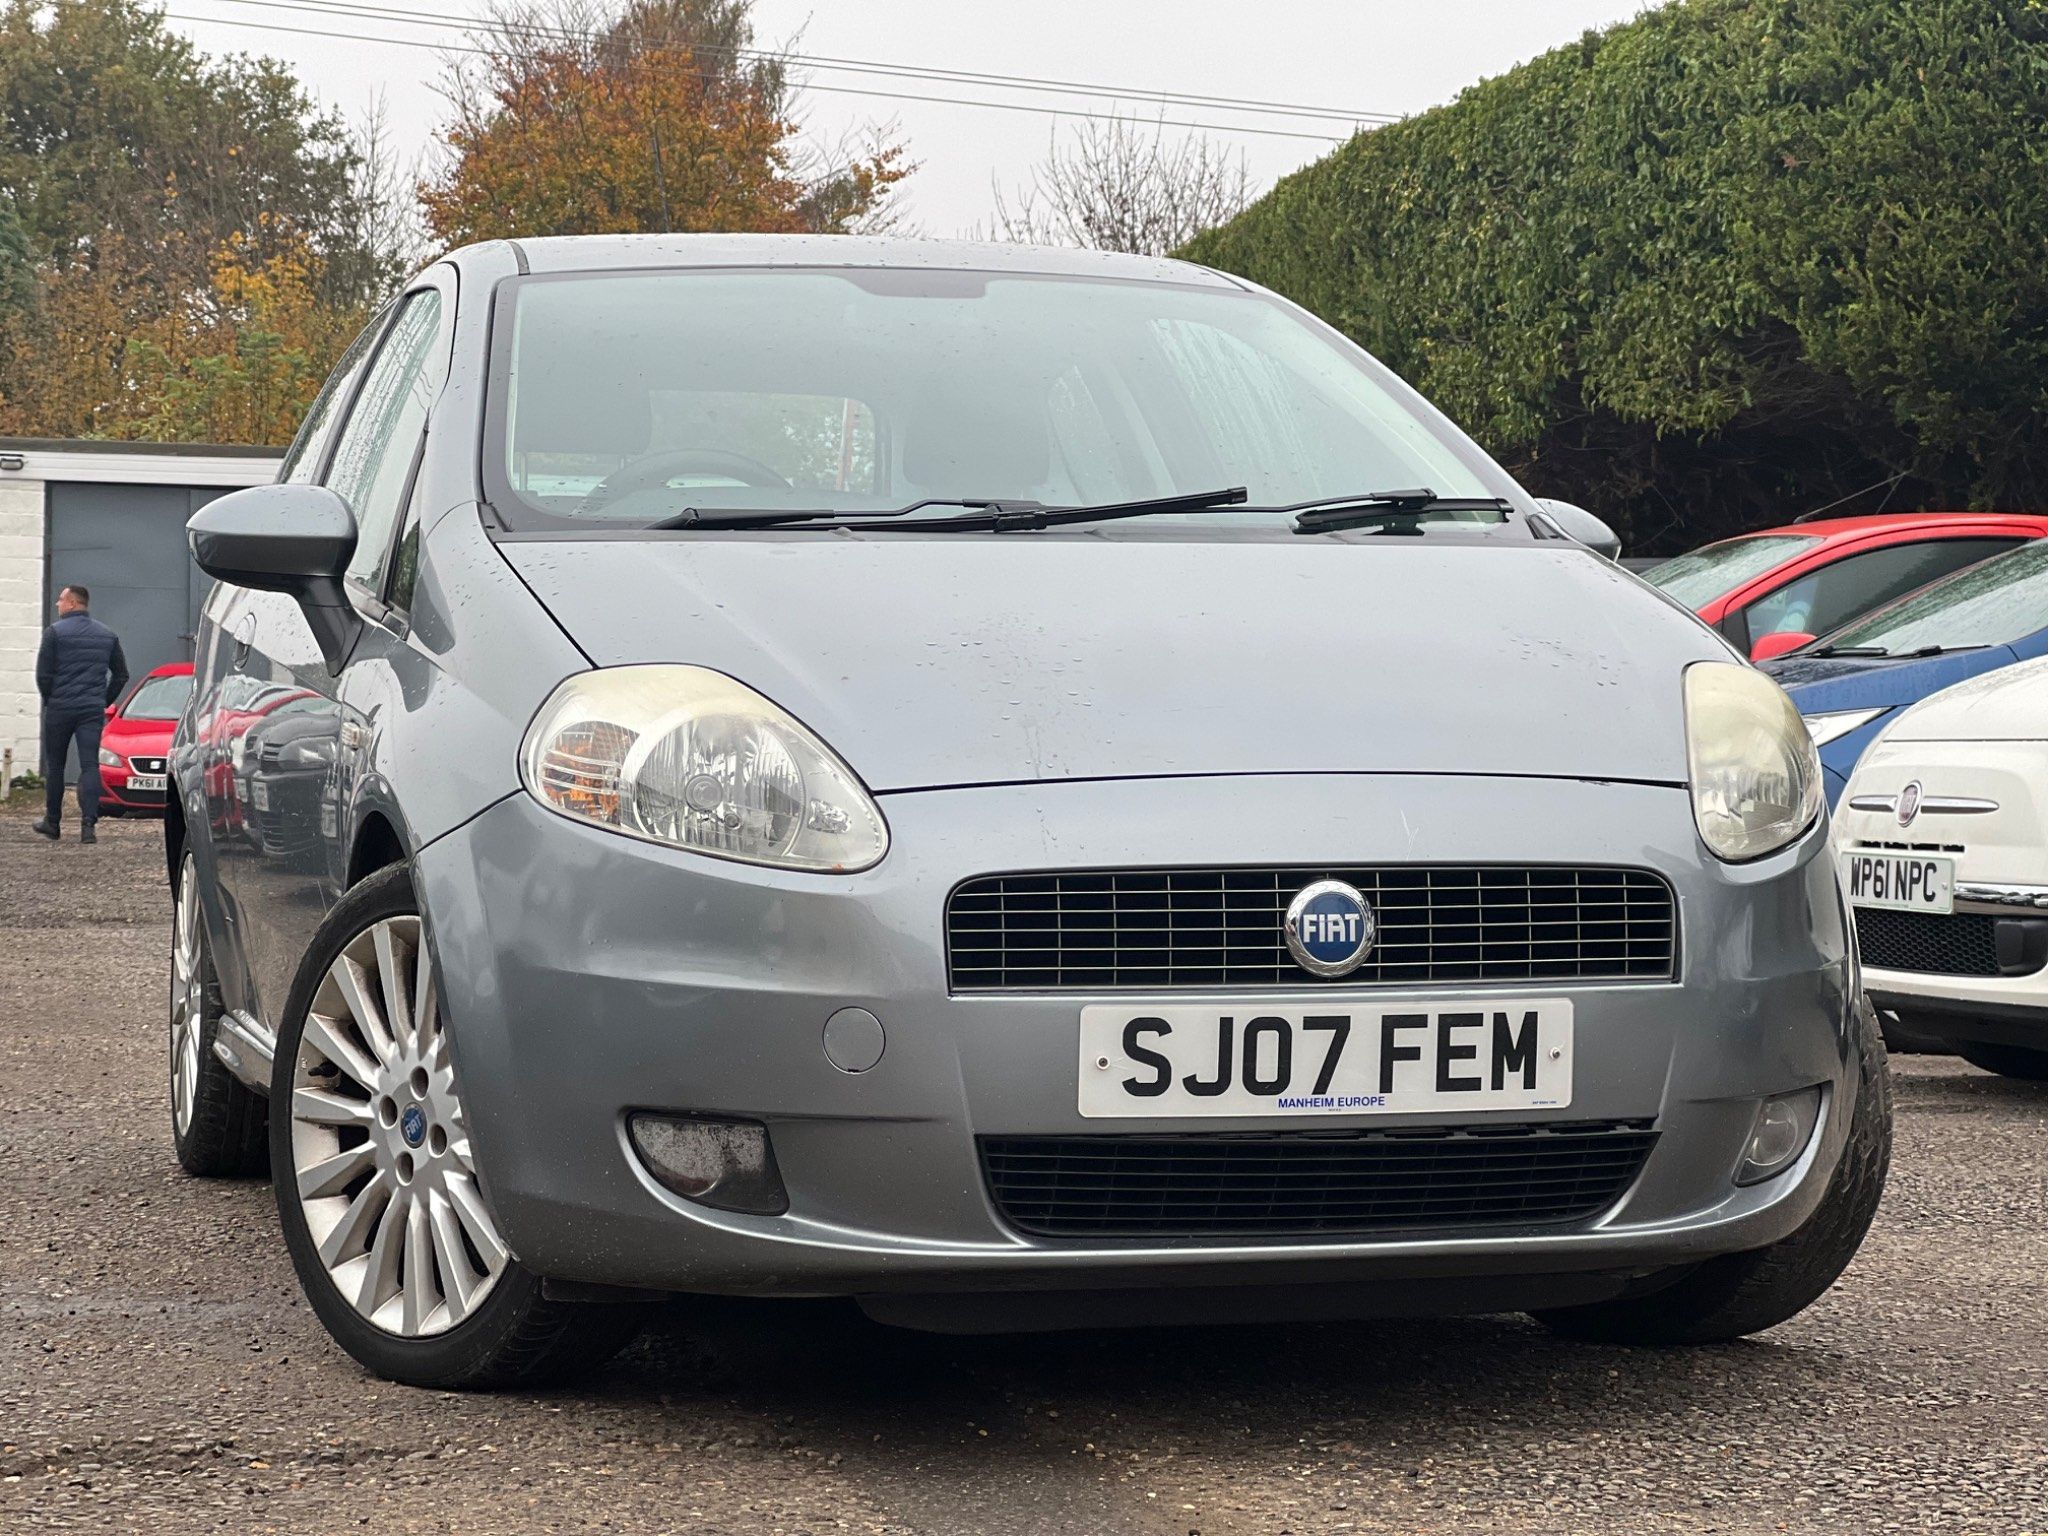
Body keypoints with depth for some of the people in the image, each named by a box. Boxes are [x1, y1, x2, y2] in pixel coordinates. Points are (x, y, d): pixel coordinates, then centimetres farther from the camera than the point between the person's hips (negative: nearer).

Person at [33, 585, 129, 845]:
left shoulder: (55, 632, -6)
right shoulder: (108, 635, 9)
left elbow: (43, 674, -7)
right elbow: (121, 675, 13)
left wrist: (50, 699, 8)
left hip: (60, 707, -3)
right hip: (94, 711, 3)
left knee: (54, 765, 11)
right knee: (90, 765, -3)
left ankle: (52, 822, 20)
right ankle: (88, 824, -16)